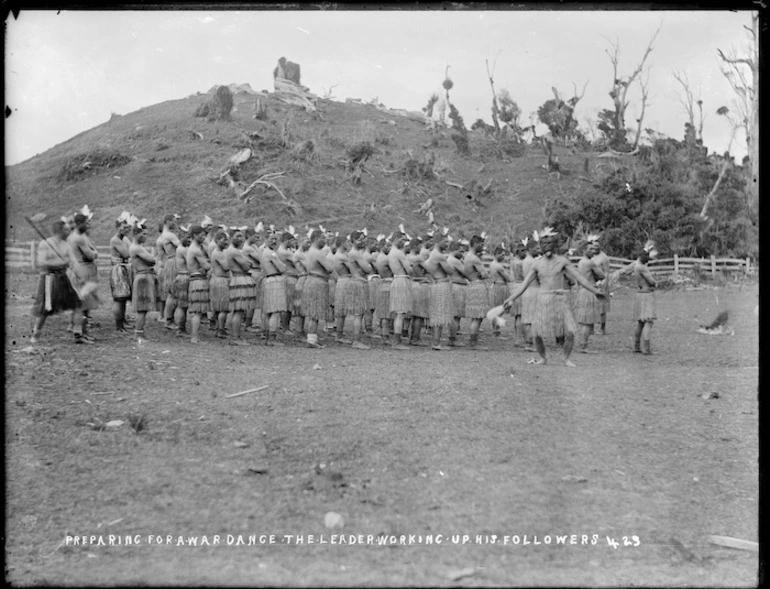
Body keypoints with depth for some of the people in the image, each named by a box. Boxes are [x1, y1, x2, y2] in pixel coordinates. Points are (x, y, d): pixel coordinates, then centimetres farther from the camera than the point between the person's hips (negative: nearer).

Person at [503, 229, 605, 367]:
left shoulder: (562, 261, 1)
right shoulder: (537, 265, 5)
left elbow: (579, 278, 1)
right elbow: (524, 284, 6)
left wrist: (595, 291, -4)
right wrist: (510, 299, -1)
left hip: (560, 300, -1)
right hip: (543, 302, 1)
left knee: (570, 333, -10)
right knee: (537, 335, -1)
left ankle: (567, 359, 12)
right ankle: (543, 358, 23)